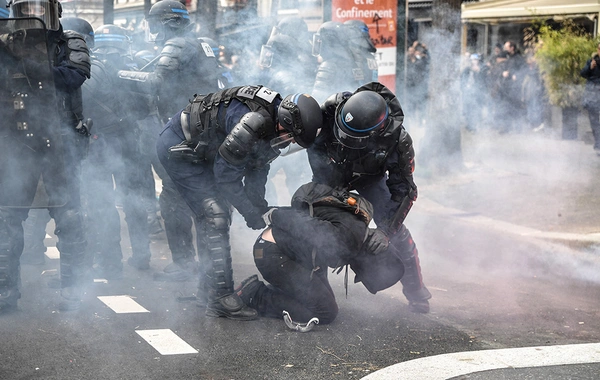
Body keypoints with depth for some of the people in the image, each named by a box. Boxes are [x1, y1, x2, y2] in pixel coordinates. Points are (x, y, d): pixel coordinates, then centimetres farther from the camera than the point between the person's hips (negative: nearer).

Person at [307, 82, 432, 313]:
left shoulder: (397, 140, -39)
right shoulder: (332, 108, -38)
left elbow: (403, 191, -30)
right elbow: (313, 144, -18)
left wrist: (385, 230, -40)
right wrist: (326, 185, -28)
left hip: (369, 178, -1)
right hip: (332, 172, 1)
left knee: (396, 231, -12)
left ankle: (416, 294, 5)